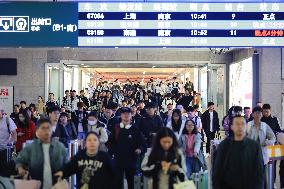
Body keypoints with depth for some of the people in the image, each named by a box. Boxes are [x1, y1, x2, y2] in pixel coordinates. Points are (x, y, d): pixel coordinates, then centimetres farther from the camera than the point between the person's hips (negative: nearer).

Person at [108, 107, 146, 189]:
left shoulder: (135, 130, -3)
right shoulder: (115, 128, 1)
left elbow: (143, 145, -4)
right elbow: (111, 142, 9)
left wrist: (140, 149, -24)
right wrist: (112, 152, -4)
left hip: (131, 161, 0)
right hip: (118, 160, 1)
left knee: (131, 182, 12)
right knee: (117, 182, 4)